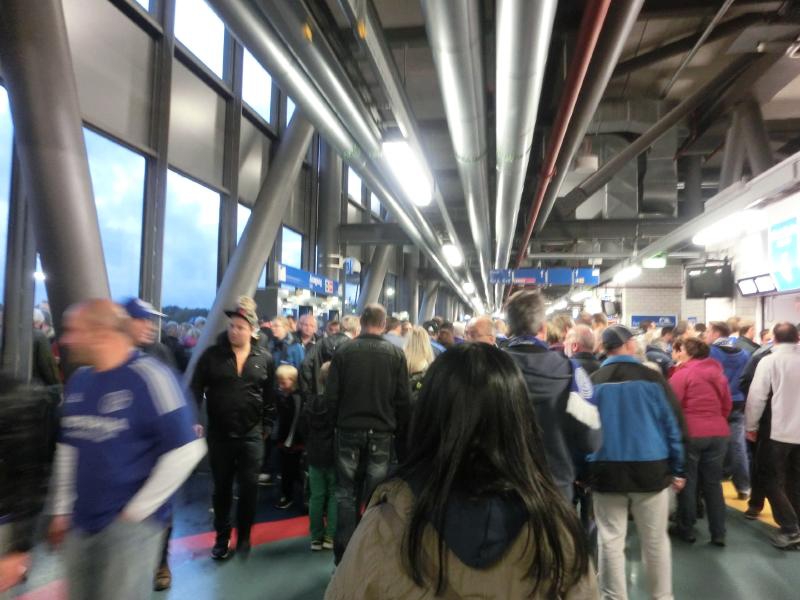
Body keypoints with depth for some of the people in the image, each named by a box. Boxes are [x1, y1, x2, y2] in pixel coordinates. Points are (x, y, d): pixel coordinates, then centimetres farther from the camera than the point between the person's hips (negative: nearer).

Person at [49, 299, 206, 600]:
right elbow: (68, 447, 14)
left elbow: (186, 450, -20)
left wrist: (138, 510, -14)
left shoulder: (149, 377, -18)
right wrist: (62, 509, 12)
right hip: (80, 522, 7)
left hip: (130, 524, -7)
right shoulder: (78, 380, 4)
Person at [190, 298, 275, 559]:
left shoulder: (264, 359, -1)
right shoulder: (212, 355, -4)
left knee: (249, 487, 3)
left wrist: (266, 426, 4)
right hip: (219, 434, 0)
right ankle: (222, 537, 29)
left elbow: (271, 397, 5)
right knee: (222, 488, 13)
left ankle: (244, 535, 23)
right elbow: (196, 390, -3)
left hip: (251, 434, 0)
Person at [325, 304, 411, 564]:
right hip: (381, 433, 0)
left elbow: (331, 396, -4)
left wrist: (339, 422, 10)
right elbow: (403, 398, -5)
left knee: (346, 493, 11)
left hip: (349, 431, 0)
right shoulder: (395, 354, -7)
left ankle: (344, 554, 16)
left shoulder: (344, 351, -7)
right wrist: (398, 427, 8)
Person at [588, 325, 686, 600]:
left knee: (610, 541, 8)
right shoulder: (652, 378, -6)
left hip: (606, 471, 0)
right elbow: (673, 424, -2)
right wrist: (677, 469, 8)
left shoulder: (592, 382, -4)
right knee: (656, 540, 14)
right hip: (650, 469, 0)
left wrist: (584, 471, 11)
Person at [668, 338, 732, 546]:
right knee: (713, 483, 13)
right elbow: (727, 405, 16)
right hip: (718, 433, 5)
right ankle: (718, 533, 17)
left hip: (690, 433, -5)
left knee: (687, 482, 6)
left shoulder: (683, 373, -10)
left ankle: (686, 529, 16)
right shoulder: (718, 373, 9)